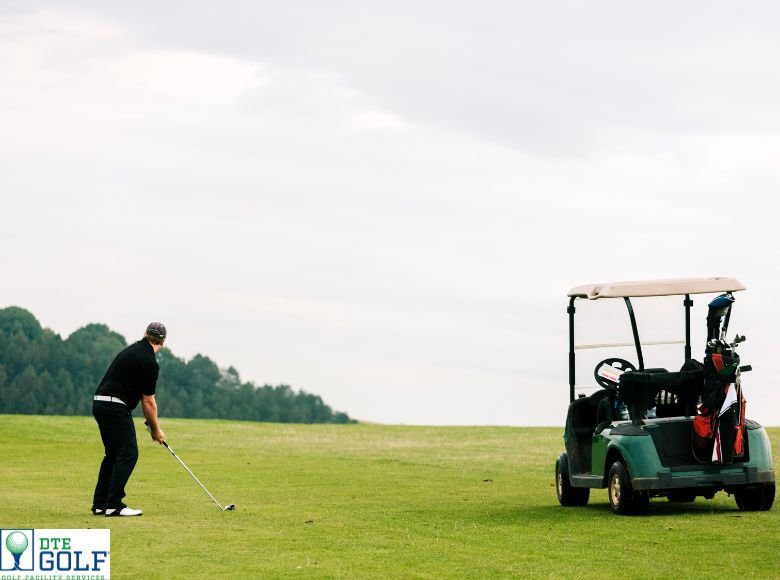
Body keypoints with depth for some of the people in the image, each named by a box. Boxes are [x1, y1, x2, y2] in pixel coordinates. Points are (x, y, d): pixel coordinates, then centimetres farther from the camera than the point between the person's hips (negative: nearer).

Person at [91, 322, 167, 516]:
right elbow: (148, 401, -6)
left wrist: (150, 423, 18)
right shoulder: (149, 362, -11)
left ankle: (100, 504, 13)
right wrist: (156, 429, 6)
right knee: (128, 453, -8)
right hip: (116, 408, -9)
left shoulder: (133, 350, 17)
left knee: (113, 454, 15)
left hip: (100, 405, 9)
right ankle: (114, 505, -14)